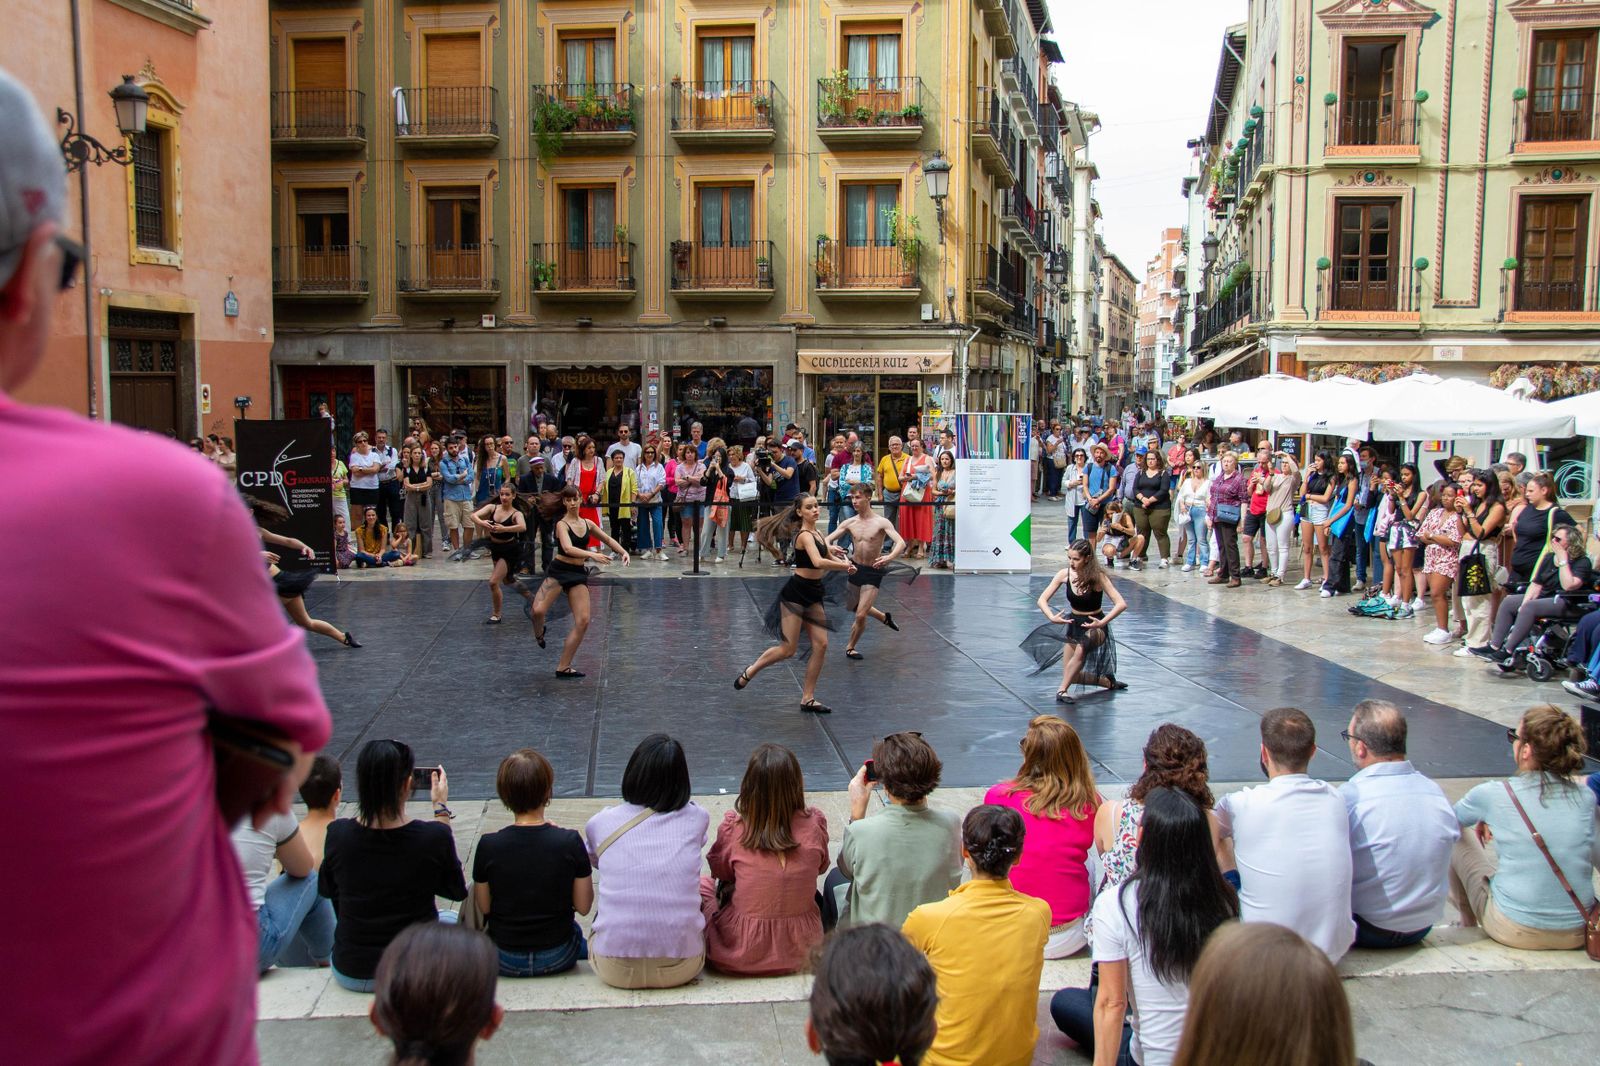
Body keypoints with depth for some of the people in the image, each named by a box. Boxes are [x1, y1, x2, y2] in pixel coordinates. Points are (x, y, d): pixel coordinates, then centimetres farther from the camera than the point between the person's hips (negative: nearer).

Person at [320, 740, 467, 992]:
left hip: (351, 974, 2)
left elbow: (326, 889, 4)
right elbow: (457, 890, -3)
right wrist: (442, 811, -2)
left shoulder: (337, 834, -18)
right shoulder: (433, 836, -24)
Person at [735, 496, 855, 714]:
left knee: (821, 645, 2)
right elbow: (818, 562, -34)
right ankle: (749, 671, 22)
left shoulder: (815, 533, 11)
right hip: (796, 592, -9)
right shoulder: (805, 536, -17)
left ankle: (808, 698, 10)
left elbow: (827, 554, 26)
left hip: (814, 594, 9)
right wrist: (845, 565, -23)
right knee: (788, 649, -2)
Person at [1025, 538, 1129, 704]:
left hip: (1094, 626, -5)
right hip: (1073, 624, 5)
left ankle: (1062, 691, -32)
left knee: (1081, 649, -39)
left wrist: (1102, 623, -35)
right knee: (1071, 676, 4)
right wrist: (1052, 617, -28)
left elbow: (1121, 604, -24)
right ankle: (1108, 681, 28)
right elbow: (1042, 600, -9)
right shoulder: (1064, 574, -12)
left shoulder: (1098, 577, -21)